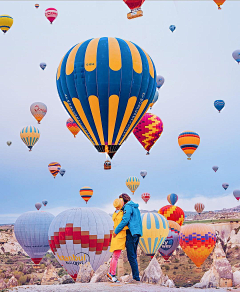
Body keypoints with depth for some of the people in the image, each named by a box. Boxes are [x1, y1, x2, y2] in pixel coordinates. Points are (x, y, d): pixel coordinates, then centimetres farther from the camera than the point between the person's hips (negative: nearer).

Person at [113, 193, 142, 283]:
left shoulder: (128, 207, -6)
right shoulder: (136, 207, 22)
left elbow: (125, 220, -17)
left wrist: (116, 231, -11)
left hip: (131, 233, -9)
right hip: (137, 233, 9)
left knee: (131, 257, -8)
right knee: (133, 256, 11)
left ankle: (136, 277, -11)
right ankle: (135, 277, 11)